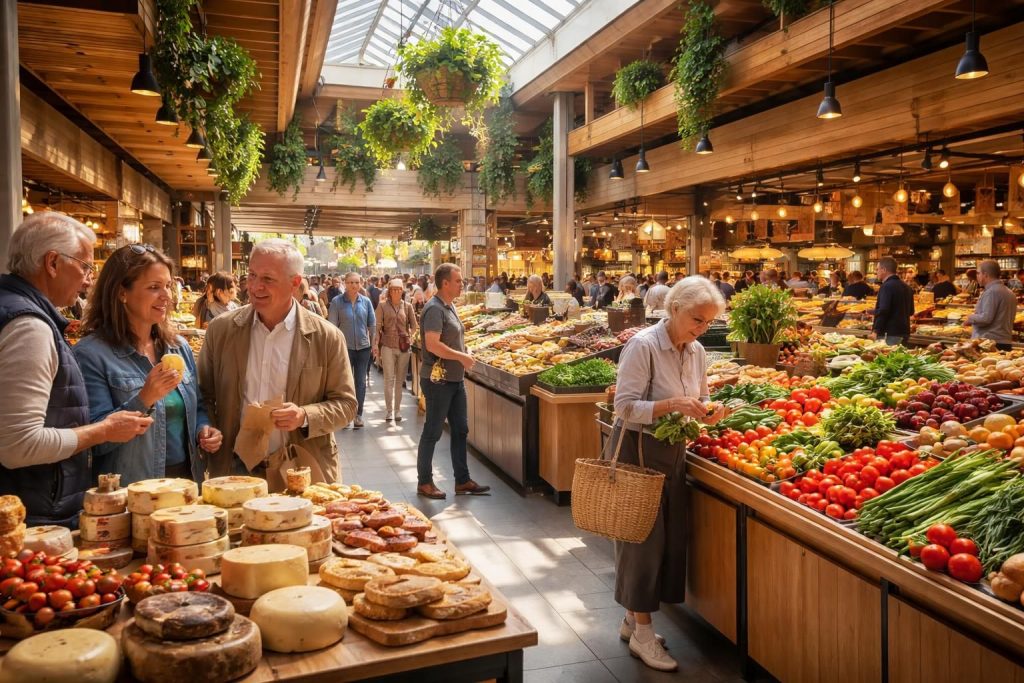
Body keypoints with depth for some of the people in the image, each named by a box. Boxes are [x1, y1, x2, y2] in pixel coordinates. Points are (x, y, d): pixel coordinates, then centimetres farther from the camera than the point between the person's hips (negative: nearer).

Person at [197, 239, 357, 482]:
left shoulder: (327, 338, -8)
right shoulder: (221, 329, -1)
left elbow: (345, 404, -3)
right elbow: (204, 394, 9)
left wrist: (305, 417, -20)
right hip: (236, 469, 2)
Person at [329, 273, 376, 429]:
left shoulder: (366, 301, 3)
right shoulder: (337, 302, -6)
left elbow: (372, 324, 9)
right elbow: (332, 326, -4)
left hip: (363, 347, 3)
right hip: (345, 347, -2)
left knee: (361, 382, 8)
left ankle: (358, 414, 17)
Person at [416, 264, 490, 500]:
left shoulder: (449, 306, 13)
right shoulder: (435, 308, -17)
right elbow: (432, 344, -26)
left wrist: (464, 357, 7)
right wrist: (461, 356, -18)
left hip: (455, 379, 9)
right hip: (438, 380, -9)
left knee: (460, 429, 13)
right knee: (433, 432, 2)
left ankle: (462, 480, 22)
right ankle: (424, 482, 15)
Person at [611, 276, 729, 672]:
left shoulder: (697, 352, 5)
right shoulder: (643, 346, -17)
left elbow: (699, 399, 13)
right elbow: (625, 406, -20)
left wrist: (707, 413, -9)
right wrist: (672, 405, -32)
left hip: (674, 450, 8)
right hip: (638, 449, -7)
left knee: (670, 535, 11)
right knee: (644, 536, -1)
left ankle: (632, 620, 28)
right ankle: (642, 633, 14)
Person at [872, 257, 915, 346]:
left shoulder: (887, 286, -14)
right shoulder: (905, 286, 16)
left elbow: (883, 311, -23)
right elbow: (910, 311, 23)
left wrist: (875, 330, -19)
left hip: (890, 335, -10)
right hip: (904, 332, 10)